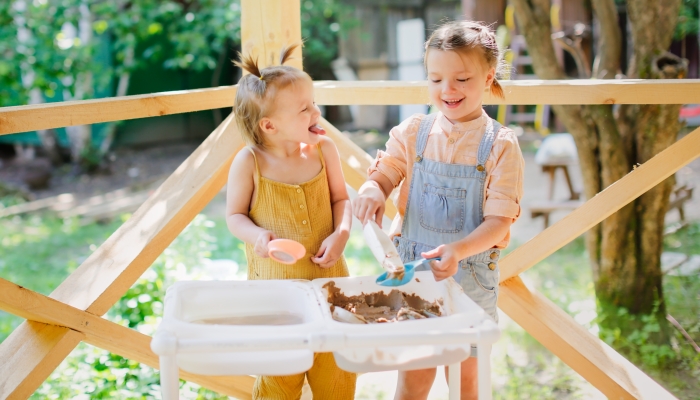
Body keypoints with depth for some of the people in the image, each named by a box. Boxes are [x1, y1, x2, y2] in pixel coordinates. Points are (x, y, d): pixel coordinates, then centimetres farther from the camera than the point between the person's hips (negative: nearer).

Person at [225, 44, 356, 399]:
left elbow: (341, 199, 5)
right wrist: (256, 236, -24)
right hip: (273, 282, -2)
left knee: (336, 371, 14)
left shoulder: (323, 149, -7)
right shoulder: (248, 162, -14)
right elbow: (235, 215, -4)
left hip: (328, 276, 3)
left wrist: (342, 233, -13)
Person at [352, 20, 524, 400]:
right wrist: (371, 190, -24)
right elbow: (384, 174, 1)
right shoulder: (412, 133, 0)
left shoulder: (501, 145, -8)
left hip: (470, 271, -1)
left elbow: (498, 220, -12)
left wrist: (459, 250, -30)